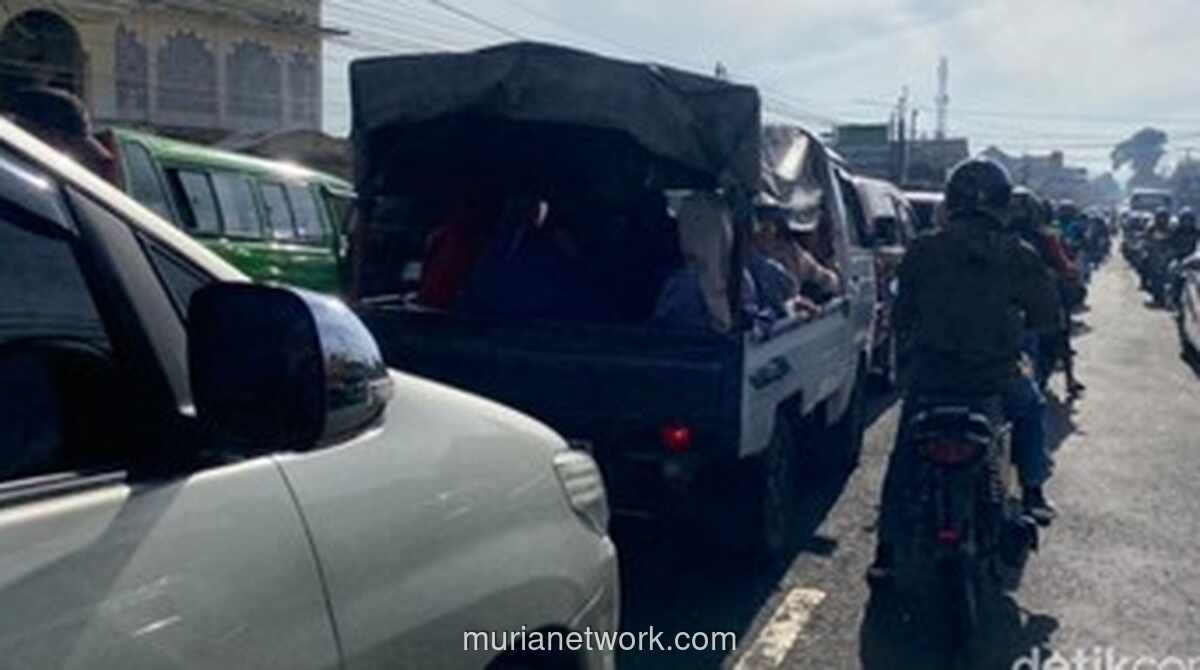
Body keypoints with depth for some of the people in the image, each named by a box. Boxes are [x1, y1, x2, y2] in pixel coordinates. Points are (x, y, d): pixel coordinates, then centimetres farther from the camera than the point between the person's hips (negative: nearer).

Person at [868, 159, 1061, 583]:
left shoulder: (922, 252, -3)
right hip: (995, 380, 0)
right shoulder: (1020, 258, -4)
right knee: (1031, 408, 33)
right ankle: (1033, 493, 35)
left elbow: (901, 317, 3)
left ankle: (887, 551, 13)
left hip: (931, 375, 0)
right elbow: (1047, 320, 5)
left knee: (904, 460, 15)